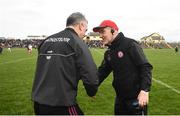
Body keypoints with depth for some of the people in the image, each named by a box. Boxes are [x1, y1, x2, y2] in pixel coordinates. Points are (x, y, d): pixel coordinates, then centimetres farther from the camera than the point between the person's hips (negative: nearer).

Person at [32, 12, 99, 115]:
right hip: (62, 105, -7)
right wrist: (92, 93, 3)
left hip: (39, 102, 7)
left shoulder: (46, 41, 10)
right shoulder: (77, 43, -10)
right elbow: (90, 75, -17)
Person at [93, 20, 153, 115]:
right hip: (120, 97, 8)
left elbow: (145, 67, -18)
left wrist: (145, 90, -27)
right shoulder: (108, 53, 10)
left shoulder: (130, 45, -14)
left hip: (136, 97, -7)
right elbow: (102, 71, 11)